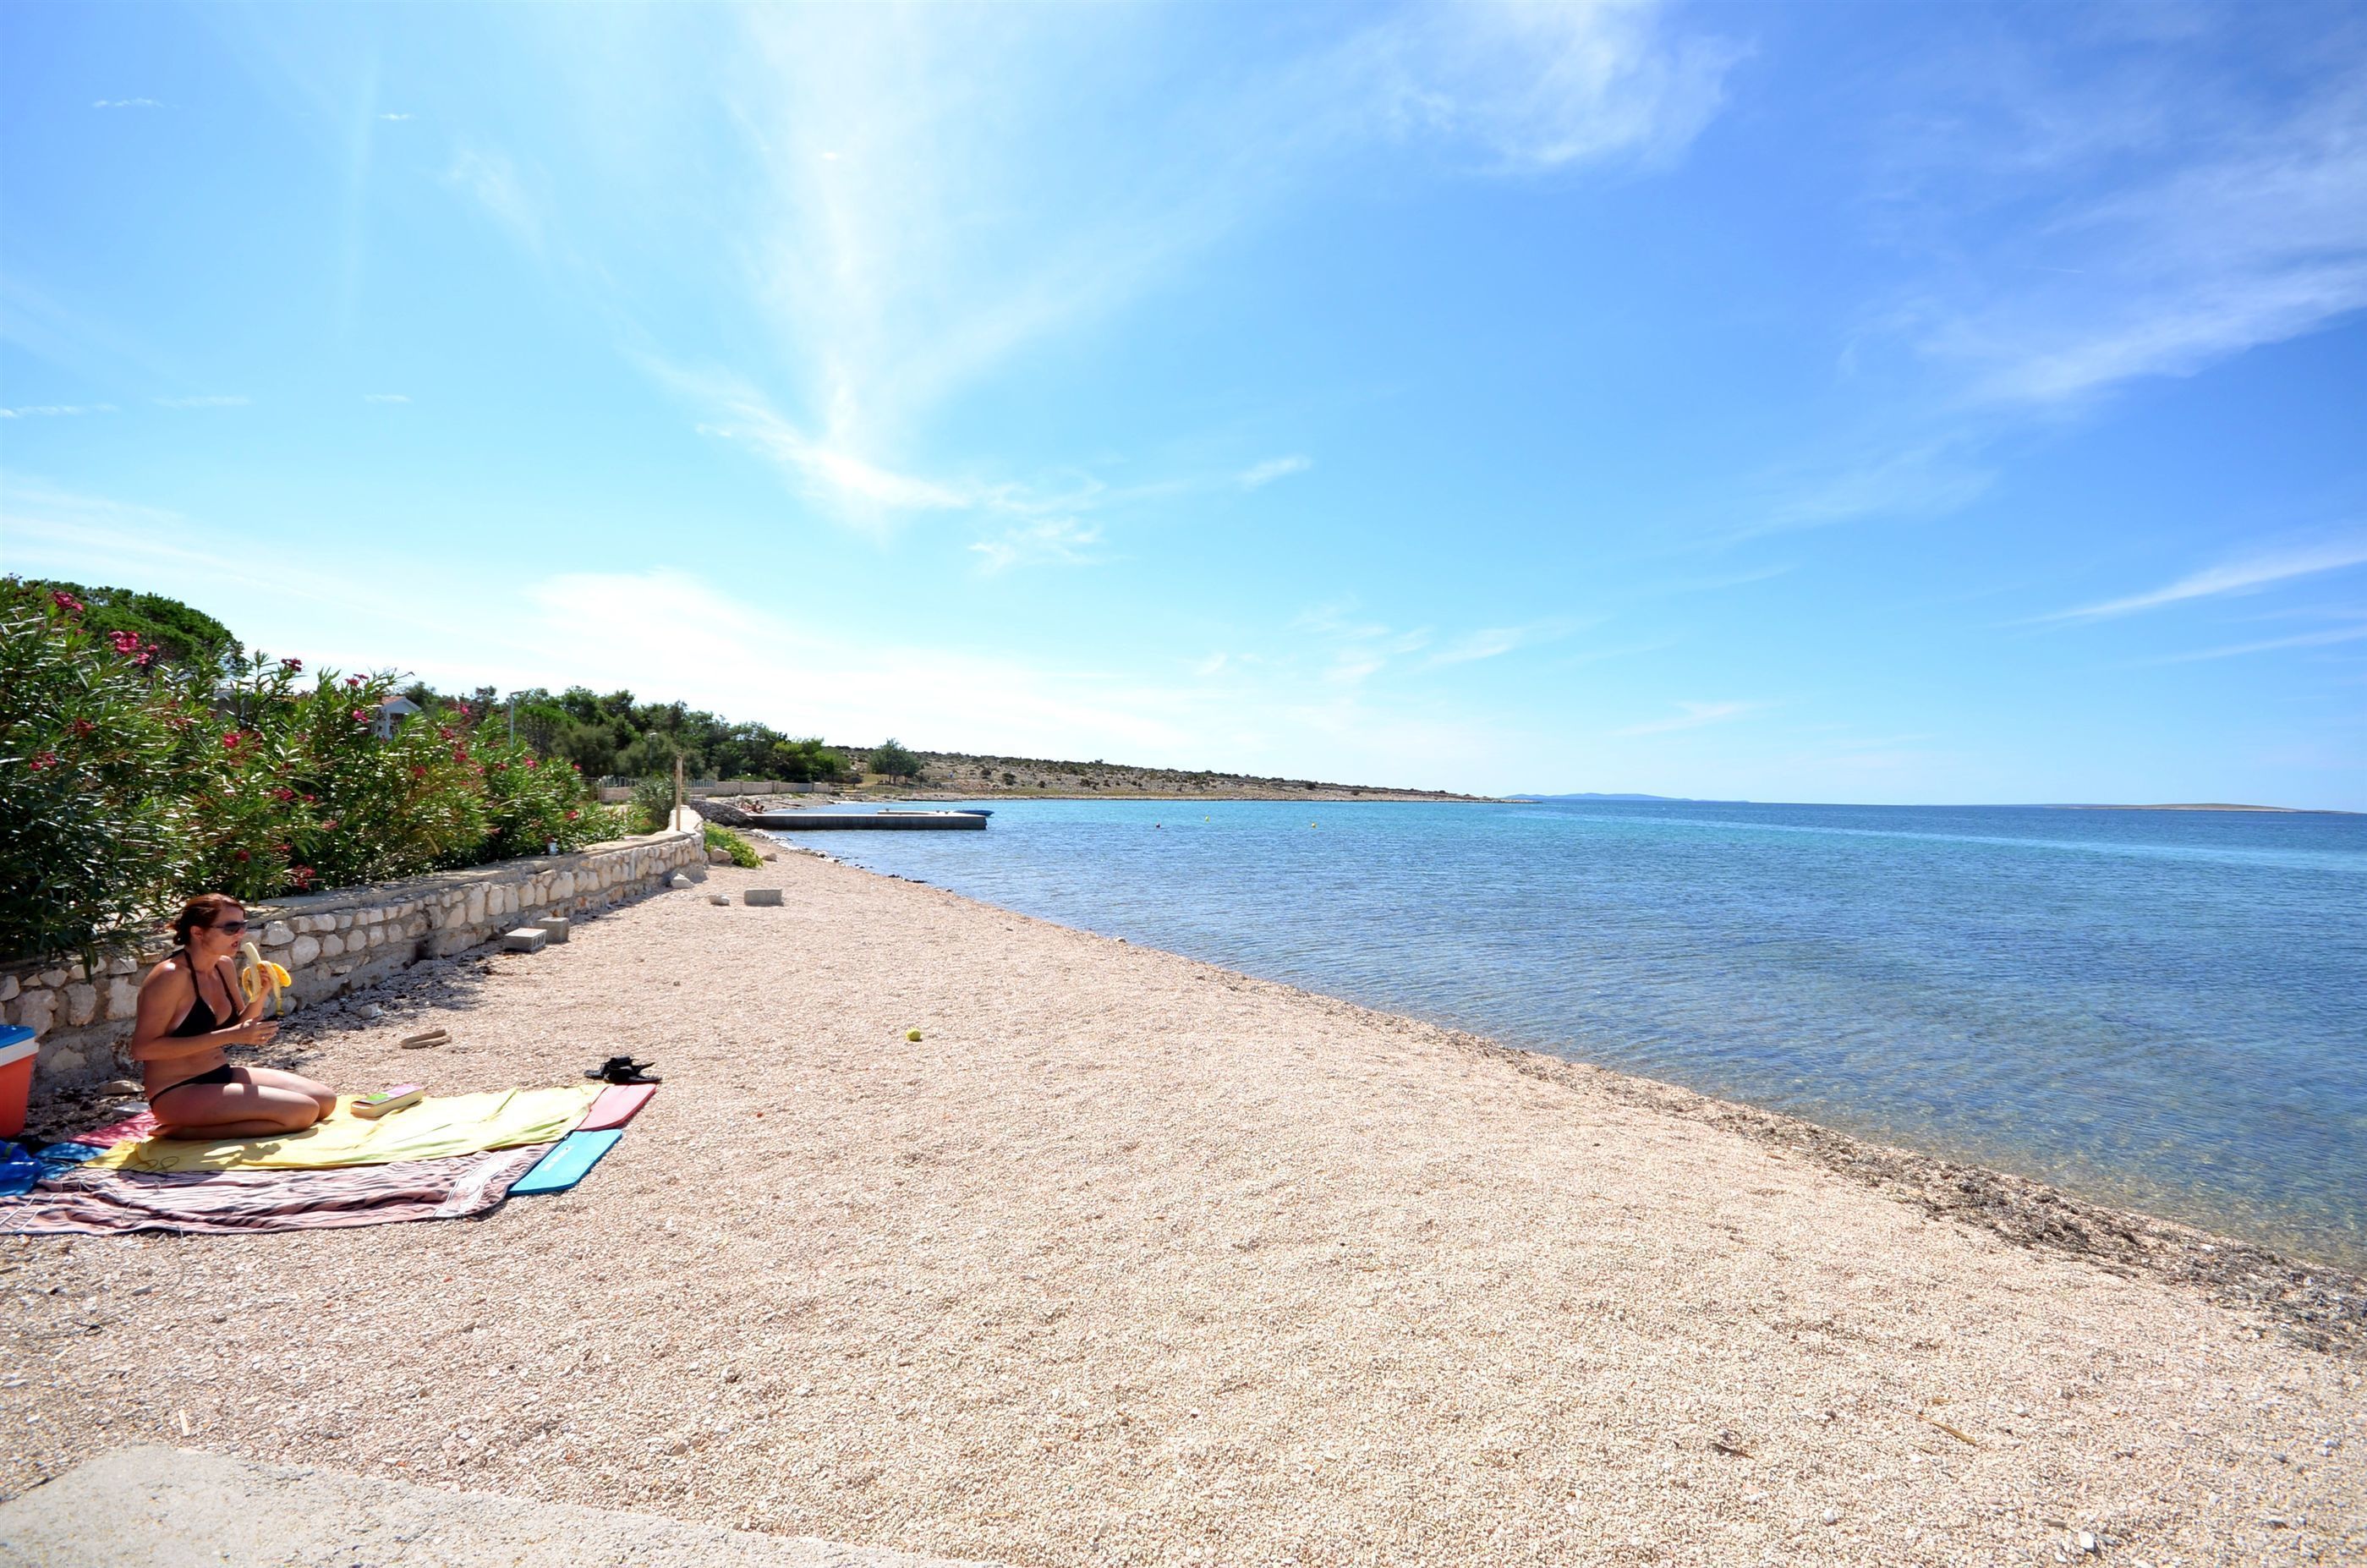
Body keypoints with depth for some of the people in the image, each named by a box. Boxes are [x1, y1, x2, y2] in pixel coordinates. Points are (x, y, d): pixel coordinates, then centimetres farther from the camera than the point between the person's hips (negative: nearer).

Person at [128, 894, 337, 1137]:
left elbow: (239, 1025, 16)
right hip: (178, 1093, -8)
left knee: (325, 1100, 2)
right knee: (304, 1111, -21)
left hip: (222, 1075, 8)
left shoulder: (225, 966, 6)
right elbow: (142, 1048, -22)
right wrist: (228, 1036, -24)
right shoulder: (170, 976, -18)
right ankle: (186, 1130, -5)